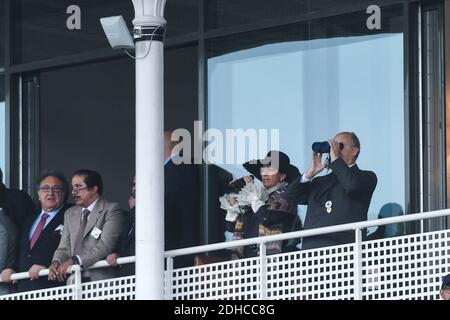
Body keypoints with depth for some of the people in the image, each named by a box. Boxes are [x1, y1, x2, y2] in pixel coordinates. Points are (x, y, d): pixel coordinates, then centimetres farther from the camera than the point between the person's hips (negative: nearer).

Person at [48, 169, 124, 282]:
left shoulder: (111, 210, 1)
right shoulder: (70, 214, 22)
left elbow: (105, 247, -10)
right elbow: (64, 248, 17)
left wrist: (74, 261, -16)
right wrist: (56, 263, -6)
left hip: (101, 279, -5)